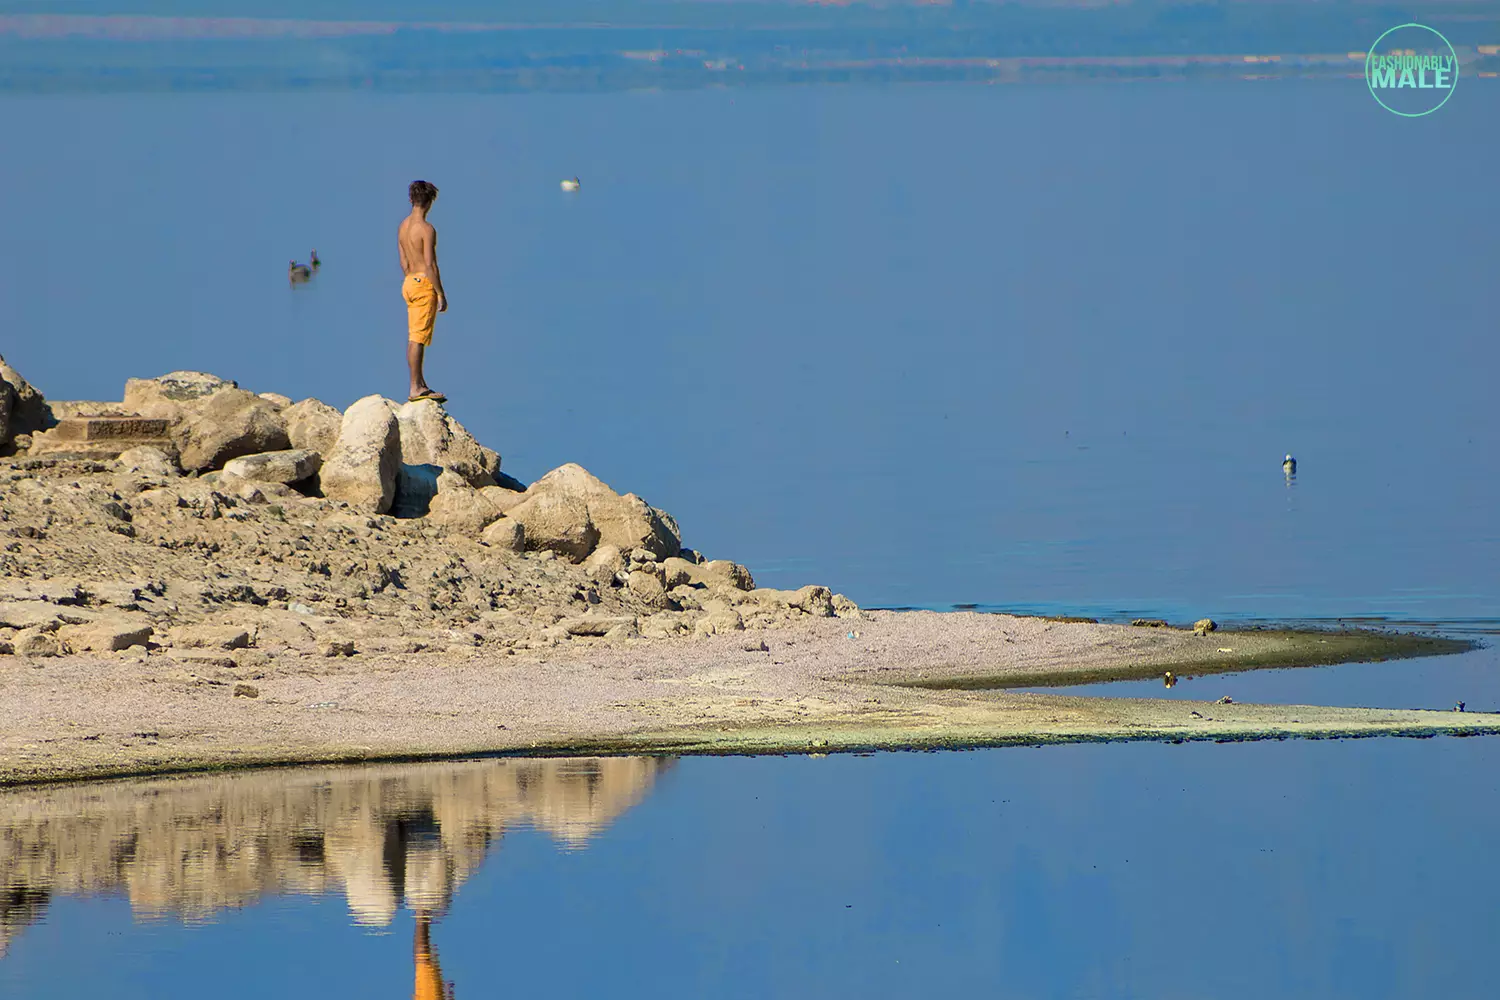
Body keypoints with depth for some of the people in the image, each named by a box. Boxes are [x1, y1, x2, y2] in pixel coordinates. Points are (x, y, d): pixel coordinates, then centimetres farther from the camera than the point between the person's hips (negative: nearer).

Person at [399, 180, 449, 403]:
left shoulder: (403, 226, 9)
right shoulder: (427, 229, -17)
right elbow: (430, 265, -19)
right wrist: (441, 294, -13)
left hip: (409, 283, 9)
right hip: (425, 284, -9)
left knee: (413, 337, 13)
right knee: (419, 338, -6)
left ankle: (421, 385, 20)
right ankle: (416, 389, -5)